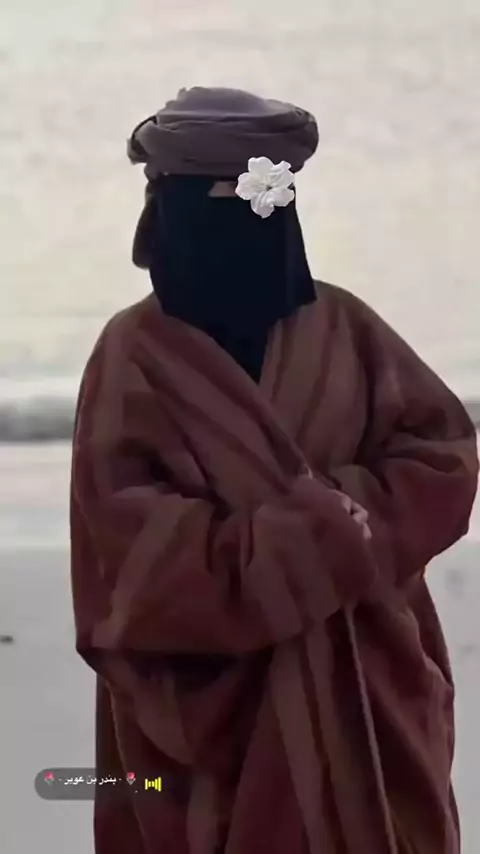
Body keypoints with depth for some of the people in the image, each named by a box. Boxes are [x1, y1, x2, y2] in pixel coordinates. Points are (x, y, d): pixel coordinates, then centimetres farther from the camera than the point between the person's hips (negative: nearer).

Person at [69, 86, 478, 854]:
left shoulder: (342, 325, 4)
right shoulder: (135, 354, -6)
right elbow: (137, 548, -14)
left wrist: (338, 509, -18)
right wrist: (322, 535, -18)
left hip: (366, 691, 3)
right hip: (216, 702, -3)